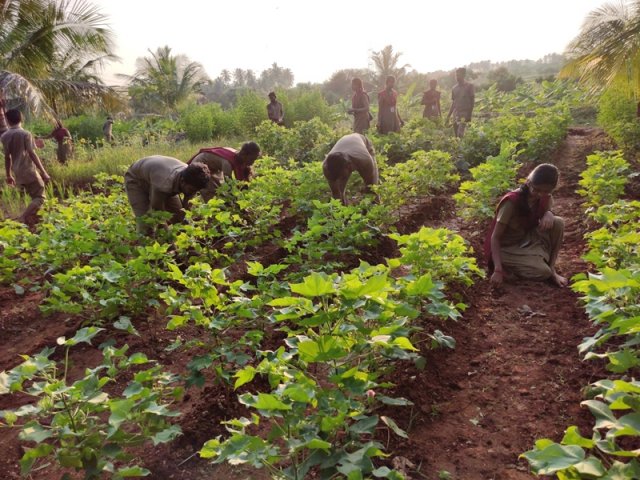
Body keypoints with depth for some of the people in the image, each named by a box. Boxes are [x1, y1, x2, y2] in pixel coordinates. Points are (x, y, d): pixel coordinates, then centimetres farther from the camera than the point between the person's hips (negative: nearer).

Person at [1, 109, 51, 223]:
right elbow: (32, 154, -15)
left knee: (34, 197, 19)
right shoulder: (26, 134, -10)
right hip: (29, 171, -6)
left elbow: (7, 157, 10)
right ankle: (22, 219, -16)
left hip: (18, 173, 6)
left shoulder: (4, 136, 6)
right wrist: (43, 172, -14)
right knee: (39, 198, -1)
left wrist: (9, 175, 19)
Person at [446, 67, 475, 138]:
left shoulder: (469, 86, -2)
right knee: (456, 134, 3)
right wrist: (448, 116, 14)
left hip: (465, 113, -6)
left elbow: (472, 101, -4)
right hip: (456, 113, 6)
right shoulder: (454, 88, 14)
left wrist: (469, 115, -12)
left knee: (460, 134, -19)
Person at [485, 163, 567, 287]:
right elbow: (495, 237, -23)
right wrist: (498, 270, -32)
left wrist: (548, 215, -18)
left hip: (526, 240, 7)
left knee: (558, 223, -15)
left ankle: (551, 268, -3)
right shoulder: (512, 202, -25)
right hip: (506, 249, -7)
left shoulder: (545, 198, -8)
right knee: (543, 272, -27)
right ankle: (506, 269, -1)